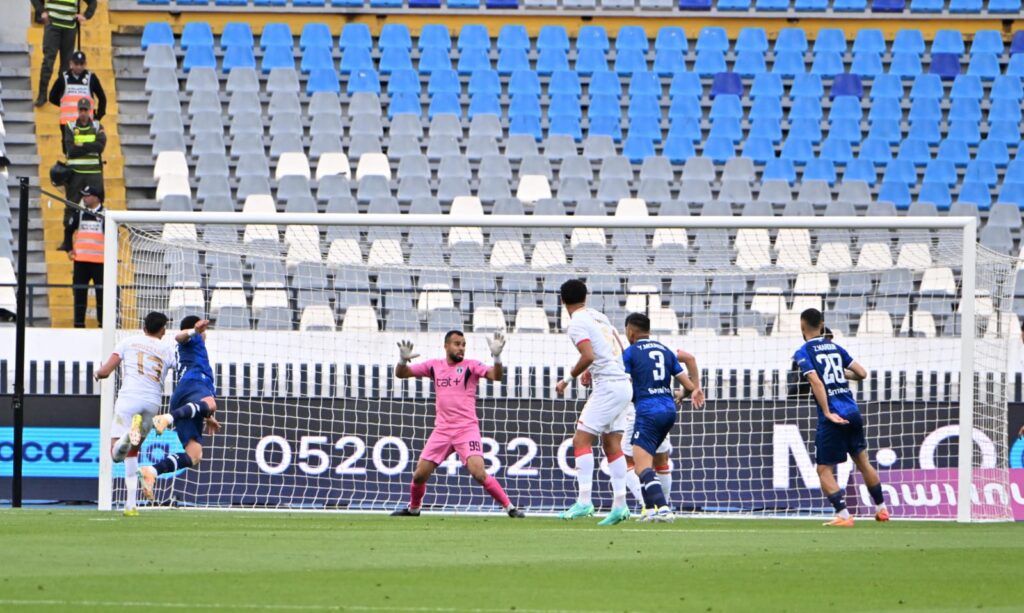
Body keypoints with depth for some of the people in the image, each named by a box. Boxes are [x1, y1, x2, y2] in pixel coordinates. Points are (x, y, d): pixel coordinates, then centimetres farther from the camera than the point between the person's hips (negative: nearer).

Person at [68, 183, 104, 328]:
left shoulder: (105, 215, -3)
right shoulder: (79, 213, 8)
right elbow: (69, 231, 19)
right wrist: (69, 249, 9)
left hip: (99, 261, -3)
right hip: (80, 260, 3)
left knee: (101, 292, 0)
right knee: (79, 292, 4)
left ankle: (103, 323, 7)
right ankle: (79, 323, 10)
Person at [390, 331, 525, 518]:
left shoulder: (470, 366, -2)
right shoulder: (434, 366, 8)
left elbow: (496, 376, -16)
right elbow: (401, 374, 11)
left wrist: (496, 356, -33)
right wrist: (403, 360, -11)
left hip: (467, 429, -4)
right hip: (442, 431, 4)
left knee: (479, 473, -20)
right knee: (419, 475, 4)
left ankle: (510, 508, -9)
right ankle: (413, 508, 30)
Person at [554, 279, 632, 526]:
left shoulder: (577, 323, -9)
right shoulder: (599, 316, 16)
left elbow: (588, 356, -21)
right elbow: (619, 349, 23)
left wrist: (568, 379, -8)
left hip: (607, 386, -9)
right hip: (623, 383, 9)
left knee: (581, 440, -9)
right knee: (612, 444, 9)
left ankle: (584, 501, -18)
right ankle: (620, 504, 5)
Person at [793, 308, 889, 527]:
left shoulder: (803, 353, -3)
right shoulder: (835, 347, 13)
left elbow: (816, 381, -17)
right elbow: (861, 373, 12)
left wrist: (827, 413, -18)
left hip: (832, 417, -6)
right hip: (853, 411, 6)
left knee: (824, 470, 2)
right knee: (863, 462, 21)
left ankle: (843, 515, -8)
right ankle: (881, 509, 29)